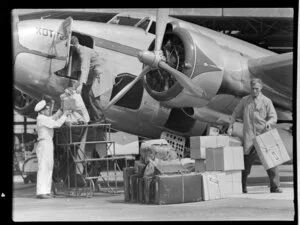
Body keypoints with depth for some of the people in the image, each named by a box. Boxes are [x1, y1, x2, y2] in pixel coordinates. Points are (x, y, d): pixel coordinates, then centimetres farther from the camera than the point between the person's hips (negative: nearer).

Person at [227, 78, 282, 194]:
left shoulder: (266, 101, 5)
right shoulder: (245, 100, 10)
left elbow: (274, 117, 2)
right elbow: (235, 114, 18)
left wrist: (269, 122, -20)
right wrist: (230, 127, 9)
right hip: (249, 136, 1)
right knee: (246, 162, 2)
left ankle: (274, 187, 0)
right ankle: (242, 187, 13)